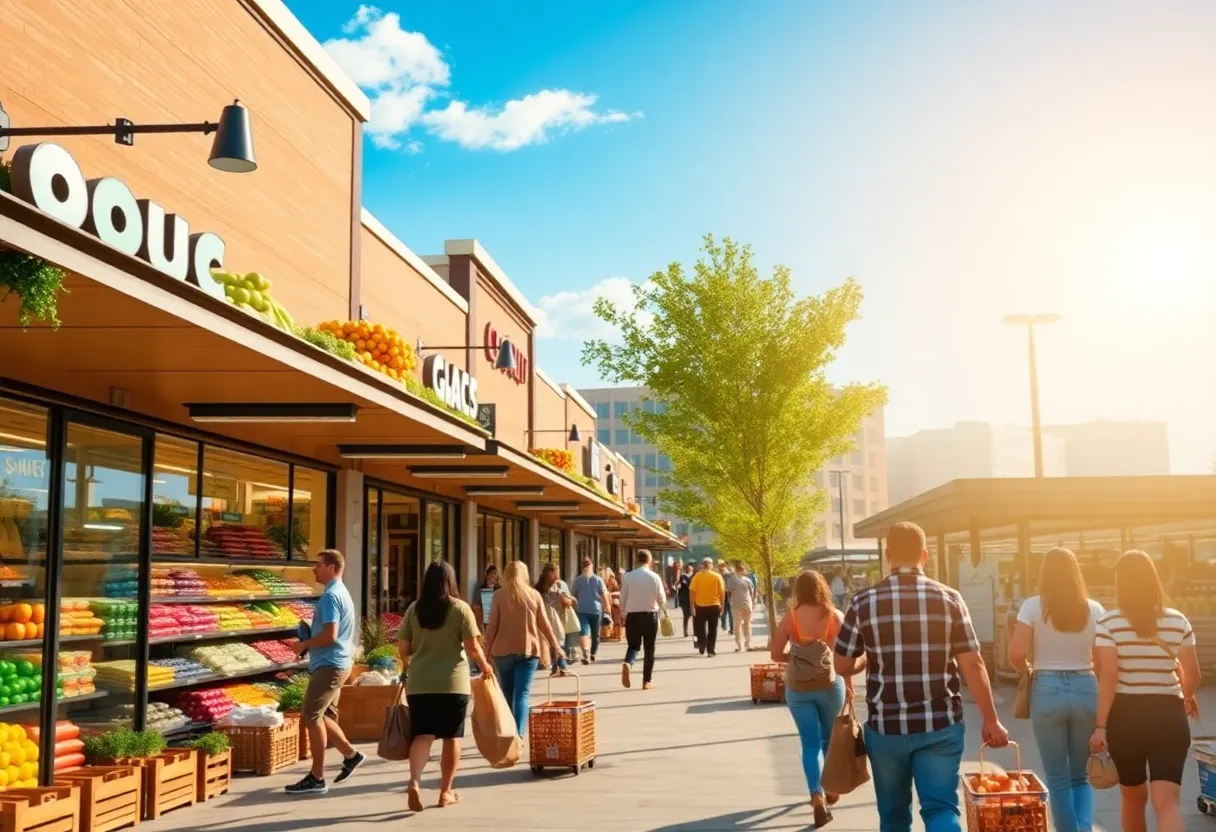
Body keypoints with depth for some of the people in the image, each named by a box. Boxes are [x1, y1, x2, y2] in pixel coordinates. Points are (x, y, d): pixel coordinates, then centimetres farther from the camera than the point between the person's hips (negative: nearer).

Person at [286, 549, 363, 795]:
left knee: (312, 716, -7)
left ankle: (316, 778, -3)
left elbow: (330, 634, -24)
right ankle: (351, 755, 23)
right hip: (337, 663, 10)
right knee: (323, 716, 17)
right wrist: (309, 644, 13)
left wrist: (304, 645, -10)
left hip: (329, 664, -10)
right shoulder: (341, 592, 17)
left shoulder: (331, 596, -16)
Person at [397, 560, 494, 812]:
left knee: (422, 735, 3)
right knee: (451, 737, 10)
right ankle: (445, 792, 16)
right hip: (453, 681, -2)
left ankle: (415, 782, -19)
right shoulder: (461, 608, -5)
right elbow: (472, 647, -8)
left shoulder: (414, 609, 2)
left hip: (420, 682, 2)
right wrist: (485, 666, 10)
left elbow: (402, 648, 4)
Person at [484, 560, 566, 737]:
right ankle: (518, 734, -20)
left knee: (507, 694, 14)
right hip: (528, 650, 0)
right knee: (523, 693, -4)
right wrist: (556, 646, 17)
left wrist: (486, 650, 4)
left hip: (503, 650, 0)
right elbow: (544, 624, 7)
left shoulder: (499, 595, -1)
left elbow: (492, 626, -3)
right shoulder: (534, 595, 3)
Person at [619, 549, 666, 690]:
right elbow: (662, 599, -5)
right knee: (649, 649, 10)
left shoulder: (628, 577, -4)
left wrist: (624, 613, 18)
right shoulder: (654, 577, -7)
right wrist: (658, 608, 18)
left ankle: (627, 664, -18)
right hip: (650, 615, -1)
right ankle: (647, 681, 11)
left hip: (632, 615, 1)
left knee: (633, 645, 13)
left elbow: (622, 599, 1)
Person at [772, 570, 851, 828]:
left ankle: (817, 797, -9)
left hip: (798, 688, -1)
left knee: (810, 742, 5)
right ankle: (830, 788, 35)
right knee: (830, 738, 21)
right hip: (830, 685, 1)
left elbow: (776, 654, -4)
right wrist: (850, 687, 7)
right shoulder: (835, 616, -4)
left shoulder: (790, 617, -6)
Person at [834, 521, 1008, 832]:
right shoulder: (949, 598, -3)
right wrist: (991, 720, 5)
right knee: (941, 807, 2)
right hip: (940, 726, 0)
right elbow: (972, 664, -3)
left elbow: (843, 666, 1)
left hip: (886, 727, 1)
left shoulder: (864, 602, -3)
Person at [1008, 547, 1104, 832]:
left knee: (1058, 778, 9)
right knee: (1082, 775, 15)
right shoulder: (1094, 609, 1)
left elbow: (1016, 654, -13)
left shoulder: (1033, 606, -5)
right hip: (1086, 689, 2)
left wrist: (1029, 672, 9)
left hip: (1048, 690, -2)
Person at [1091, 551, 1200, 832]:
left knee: (1133, 799, 19)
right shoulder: (1178, 621, 0)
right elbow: (1193, 675, 5)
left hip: (1126, 715, 0)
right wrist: (1188, 698, 28)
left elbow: (1108, 676, -14)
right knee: (1167, 801, -5)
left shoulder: (1108, 623, -7)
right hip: (1168, 716, 1)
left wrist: (1101, 726, -11)